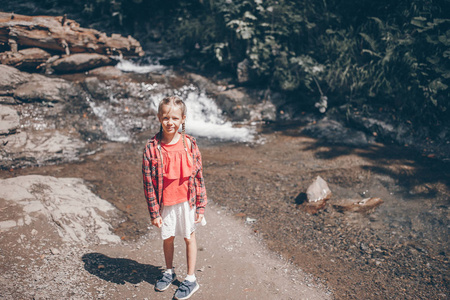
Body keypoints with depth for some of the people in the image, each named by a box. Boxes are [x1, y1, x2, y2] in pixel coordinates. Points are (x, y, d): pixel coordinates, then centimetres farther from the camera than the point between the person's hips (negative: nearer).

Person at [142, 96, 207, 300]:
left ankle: (191, 279, 29)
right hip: (165, 203, 0)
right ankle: (169, 272, 42)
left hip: (187, 201, 0)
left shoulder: (189, 144, -10)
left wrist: (200, 206, -4)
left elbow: (199, 176, -4)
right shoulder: (152, 147, -13)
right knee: (167, 238, 18)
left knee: (189, 237, 13)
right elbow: (148, 182, -8)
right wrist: (154, 212, -7)